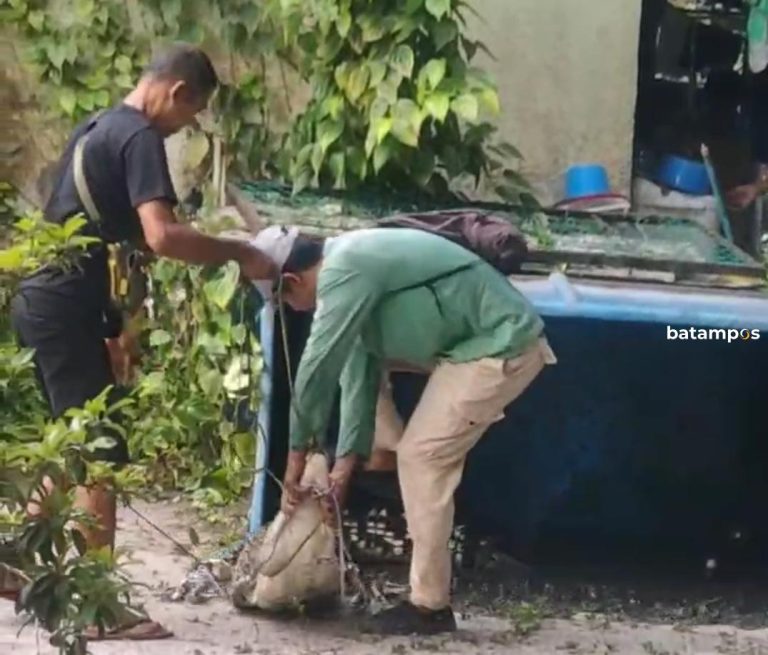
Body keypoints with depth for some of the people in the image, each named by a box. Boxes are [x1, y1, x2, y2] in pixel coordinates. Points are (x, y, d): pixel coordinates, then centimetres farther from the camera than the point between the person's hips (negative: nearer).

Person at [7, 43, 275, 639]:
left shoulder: (98, 128, 18)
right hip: (66, 310, -10)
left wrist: (115, 324, 25)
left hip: (46, 302, 10)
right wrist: (241, 254, -17)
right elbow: (161, 236, -27)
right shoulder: (140, 138, -13)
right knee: (102, 457, -5)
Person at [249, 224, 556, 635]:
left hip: (501, 347, -10)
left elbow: (317, 369, -17)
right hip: (483, 339, 10)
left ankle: (430, 606, -3)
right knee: (364, 354, 17)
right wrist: (346, 463, 10)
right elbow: (359, 368, 11)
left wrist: (297, 457, -8)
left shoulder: (345, 271, -20)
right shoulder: (350, 264, 10)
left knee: (421, 456, -9)